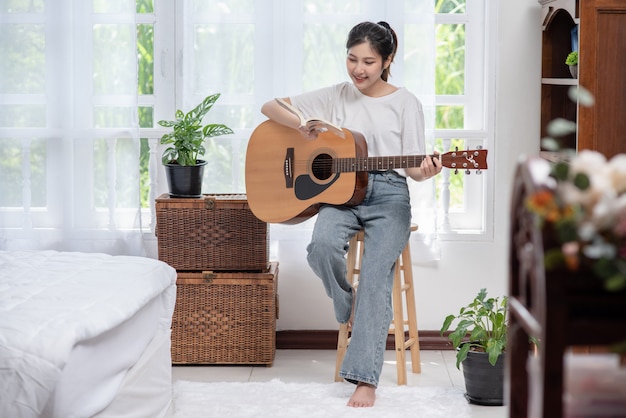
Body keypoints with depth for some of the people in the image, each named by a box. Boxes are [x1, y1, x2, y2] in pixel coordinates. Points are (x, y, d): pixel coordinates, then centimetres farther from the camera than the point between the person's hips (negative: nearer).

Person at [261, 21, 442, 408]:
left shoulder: (405, 103, 5)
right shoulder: (335, 97, 10)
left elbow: (412, 167, 3)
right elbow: (270, 107, 11)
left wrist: (425, 171, -21)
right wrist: (302, 124, -9)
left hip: (389, 195, -2)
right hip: (340, 192, 2)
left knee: (376, 272, -27)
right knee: (322, 246, -32)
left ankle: (365, 378, -27)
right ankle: (351, 308, 0)